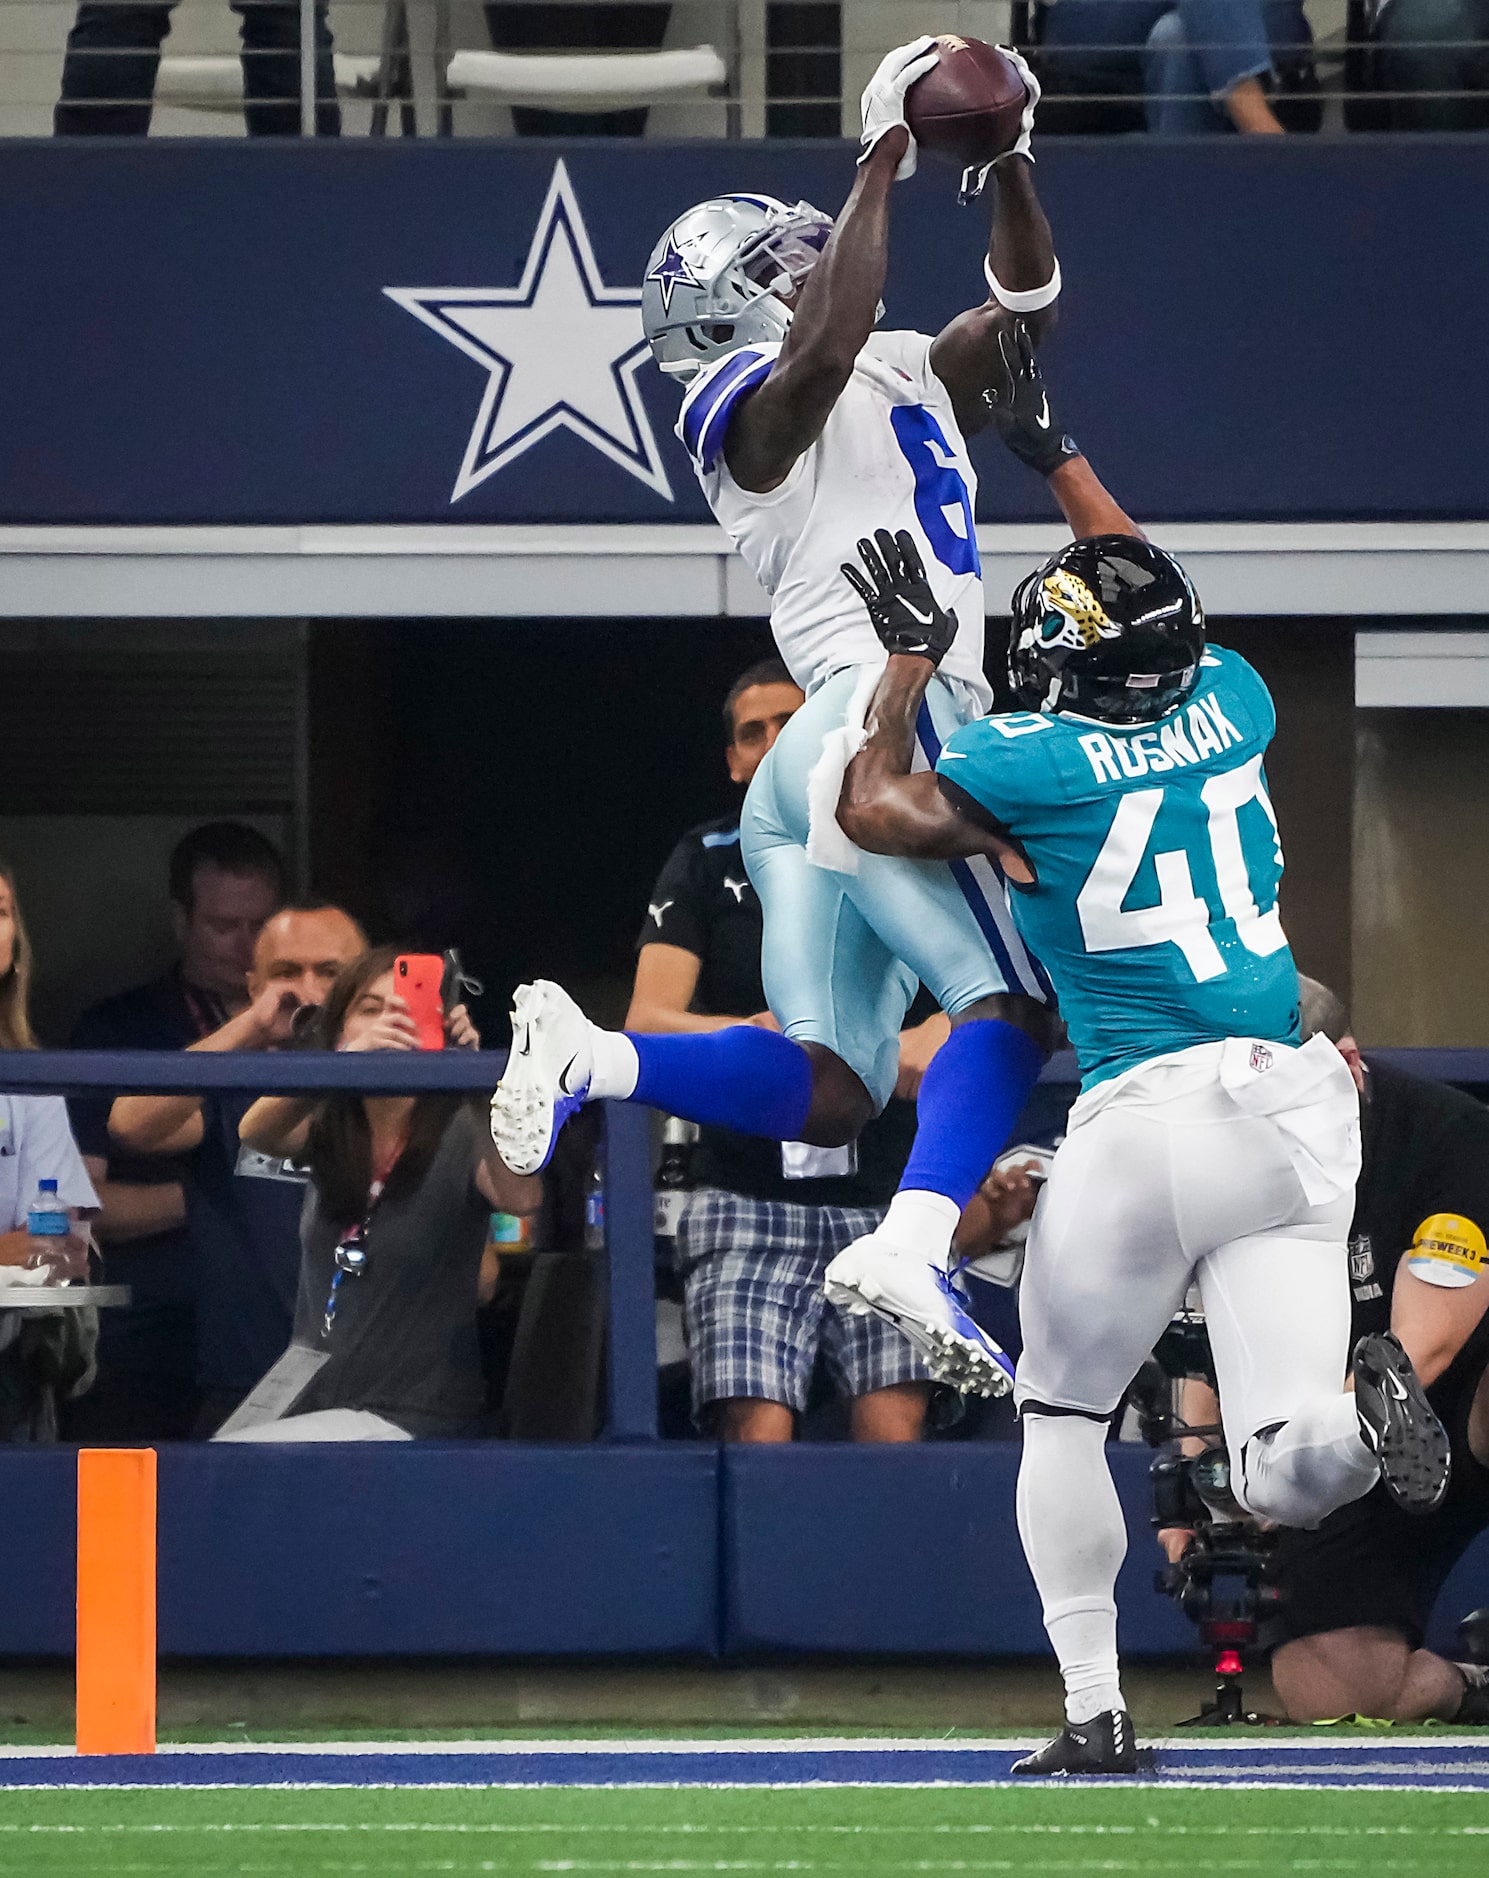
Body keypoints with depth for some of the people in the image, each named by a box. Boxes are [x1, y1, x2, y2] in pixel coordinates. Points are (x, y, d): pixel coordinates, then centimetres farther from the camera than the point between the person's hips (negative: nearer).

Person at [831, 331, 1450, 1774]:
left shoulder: (1036, 762, -3)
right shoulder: (1228, 708, 11)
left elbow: (872, 809, 13)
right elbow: (1155, 605, 34)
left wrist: (910, 658, 26)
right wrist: (1055, 459, 44)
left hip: (1145, 1116, -4)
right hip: (1296, 1109, 4)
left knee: (1062, 1415, 17)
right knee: (1284, 1477, 0)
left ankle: (1096, 1713, 9)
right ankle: (1364, 1409, -34)